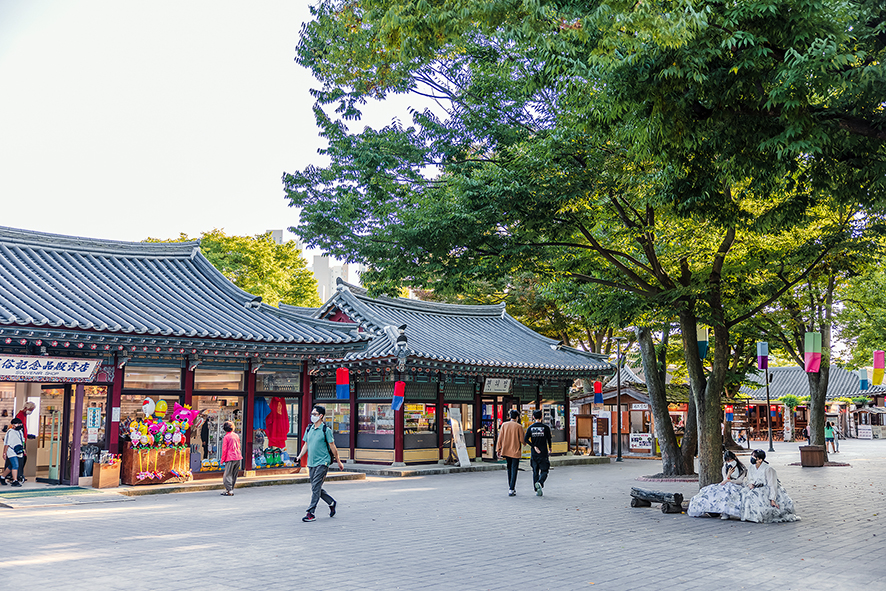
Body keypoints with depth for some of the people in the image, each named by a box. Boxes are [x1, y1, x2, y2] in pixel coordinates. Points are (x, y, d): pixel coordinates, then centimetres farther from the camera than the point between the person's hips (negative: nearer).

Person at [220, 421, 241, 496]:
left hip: (230, 458, -7)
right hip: (238, 457, 7)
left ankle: (229, 491, -8)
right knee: (234, 475, 12)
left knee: (227, 475, -3)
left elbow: (224, 449, -8)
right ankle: (229, 489, 17)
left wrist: (222, 459, -1)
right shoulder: (236, 435, 10)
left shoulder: (226, 437, -8)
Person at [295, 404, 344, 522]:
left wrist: (339, 462, 2)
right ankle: (332, 503, 32)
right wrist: (299, 457, 7)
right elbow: (306, 445, 18)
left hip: (322, 463, -7)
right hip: (311, 463, 7)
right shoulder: (309, 429, 11)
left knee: (316, 488, -11)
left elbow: (332, 447, -3)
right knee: (316, 488, 12)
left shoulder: (326, 430, -6)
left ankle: (311, 513, -8)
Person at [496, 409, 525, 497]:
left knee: (509, 469, 18)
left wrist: (498, 450, 8)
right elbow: (522, 440, -8)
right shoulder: (519, 426, -9)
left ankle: (511, 487, 25)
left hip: (506, 451, 4)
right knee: (514, 471, -1)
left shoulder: (504, 425, 1)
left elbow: (500, 438, 2)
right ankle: (511, 490, -7)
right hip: (516, 451, -4)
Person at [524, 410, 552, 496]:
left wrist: (534, 447, -5)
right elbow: (549, 439, -1)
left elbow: (525, 439, -7)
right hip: (544, 453, -3)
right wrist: (550, 448, 16)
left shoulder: (530, 427, 2)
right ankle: (539, 483, -23)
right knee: (544, 471, 4)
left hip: (534, 453, 3)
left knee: (535, 472, 10)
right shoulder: (545, 427, -5)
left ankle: (537, 490, 8)